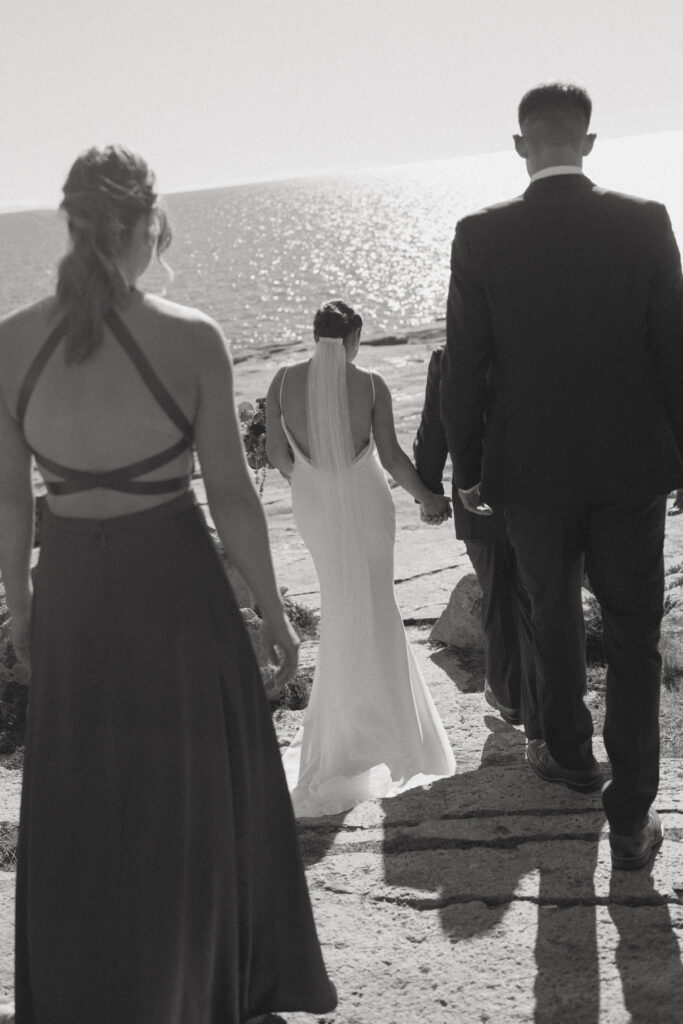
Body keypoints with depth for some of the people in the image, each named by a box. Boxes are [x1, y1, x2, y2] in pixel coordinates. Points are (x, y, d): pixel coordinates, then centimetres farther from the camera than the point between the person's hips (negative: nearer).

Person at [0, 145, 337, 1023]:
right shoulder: (191, 338, -16)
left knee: (80, 808, 21)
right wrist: (272, 610, 2)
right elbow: (231, 496, -11)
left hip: (70, 593, 3)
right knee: (196, 798, 18)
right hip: (174, 585, -2)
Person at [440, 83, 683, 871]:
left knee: (553, 614, 21)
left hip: (532, 467, 0)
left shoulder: (481, 235, -9)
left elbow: (463, 365, -6)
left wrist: (468, 466, 6)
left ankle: (567, 751, 39)